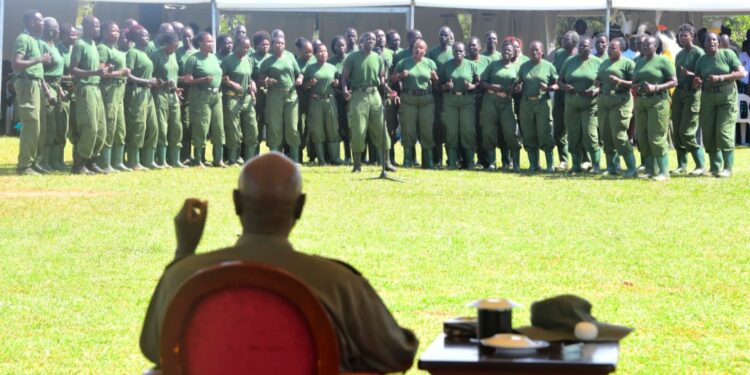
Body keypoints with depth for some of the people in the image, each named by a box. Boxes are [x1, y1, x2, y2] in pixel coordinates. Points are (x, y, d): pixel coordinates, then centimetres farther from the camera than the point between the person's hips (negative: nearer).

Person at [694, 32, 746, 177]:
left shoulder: (727, 54, -3)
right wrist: (696, 82, -9)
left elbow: (742, 73, -8)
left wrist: (721, 78, -18)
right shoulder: (701, 61, 8)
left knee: (724, 132, -13)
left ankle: (728, 168, -10)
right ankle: (715, 167, 11)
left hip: (727, 97, -4)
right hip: (707, 99, 4)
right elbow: (697, 82, 16)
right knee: (708, 133, 0)